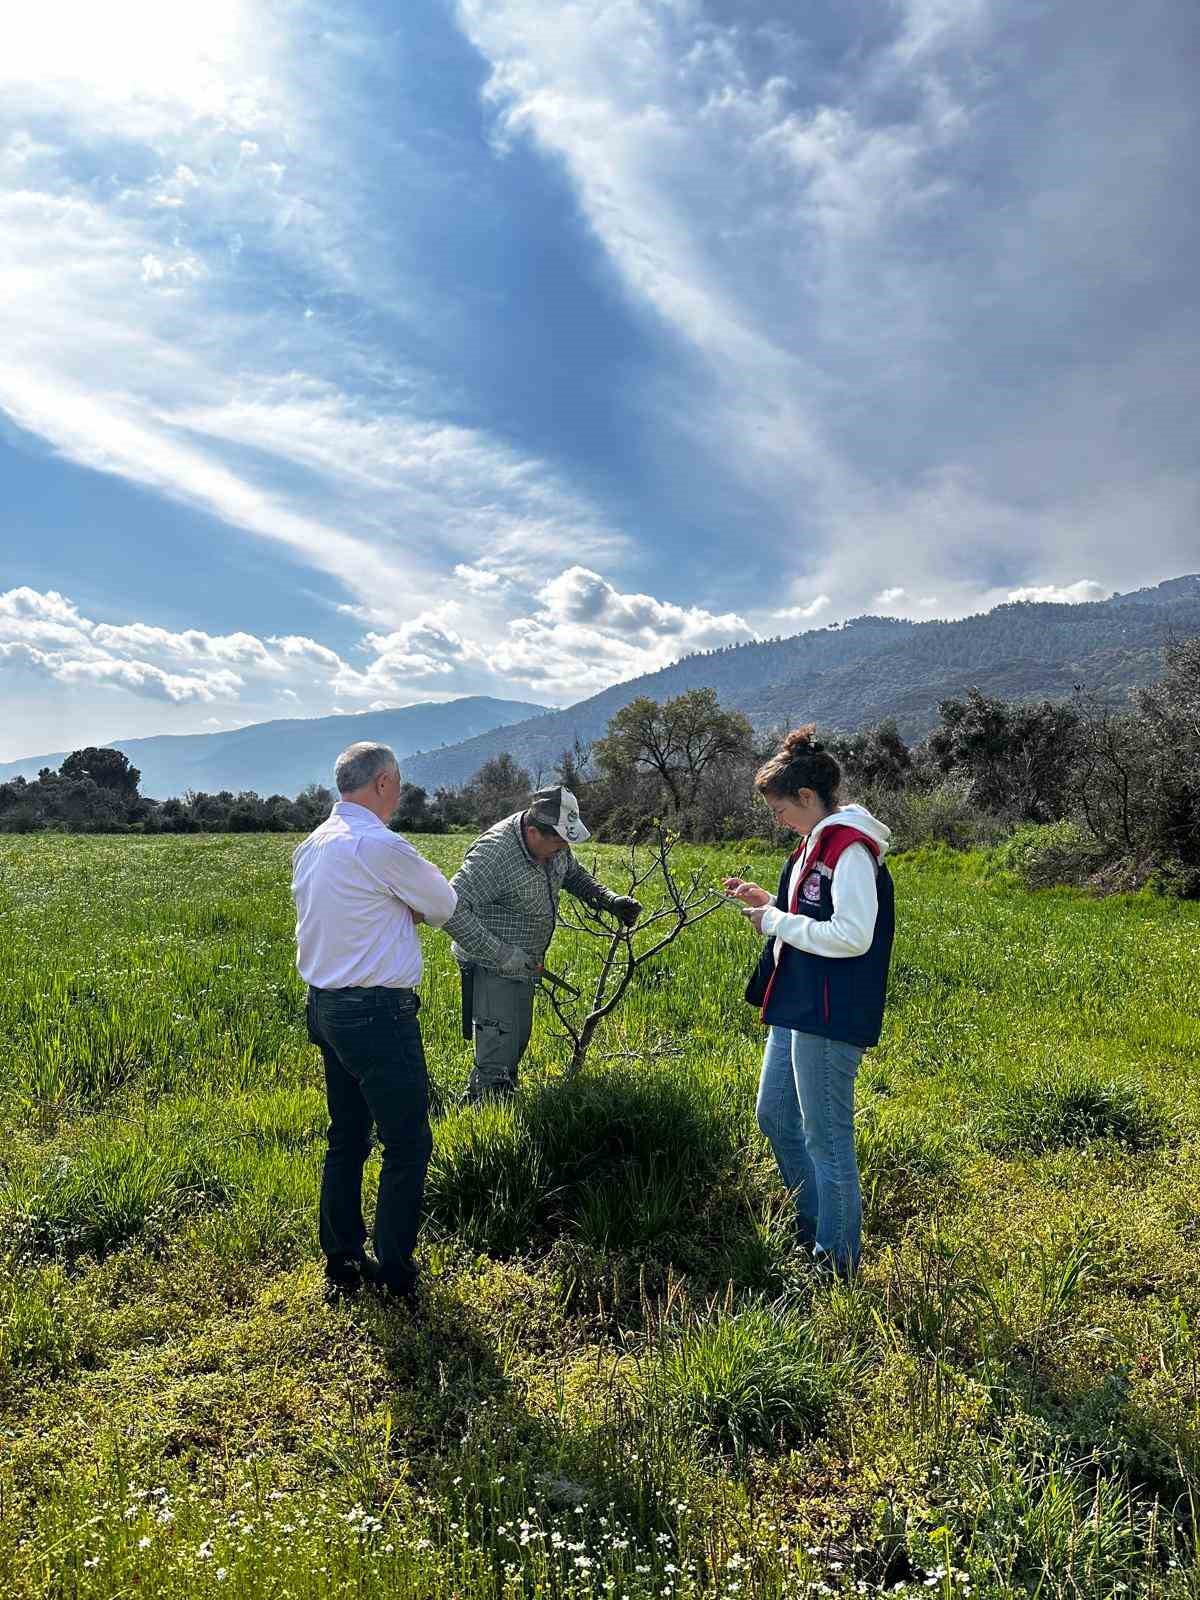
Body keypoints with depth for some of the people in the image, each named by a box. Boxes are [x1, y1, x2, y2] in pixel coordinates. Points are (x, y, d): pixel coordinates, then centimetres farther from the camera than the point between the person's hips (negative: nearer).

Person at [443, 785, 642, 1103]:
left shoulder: (553, 843, -3)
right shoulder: (494, 853, -30)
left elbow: (573, 874, 18)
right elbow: (450, 909, -34)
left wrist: (610, 900, 1)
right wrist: (501, 955, -32)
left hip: (524, 966, 9)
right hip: (493, 971, -9)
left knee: (518, 1043, 22)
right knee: (496, 1064, -7)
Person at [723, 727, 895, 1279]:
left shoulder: (851, 850, -18)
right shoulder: (817, 845, 14)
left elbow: (852, 936, -25)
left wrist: (777, 922, -16)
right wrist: (765, 901, 9)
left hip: (830, 1017, -11)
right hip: (796, 1007, 11)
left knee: (826, 1137, 1)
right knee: (774, 1114, 19)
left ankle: (838, 1263, 17)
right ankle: (812, 1226, 36)